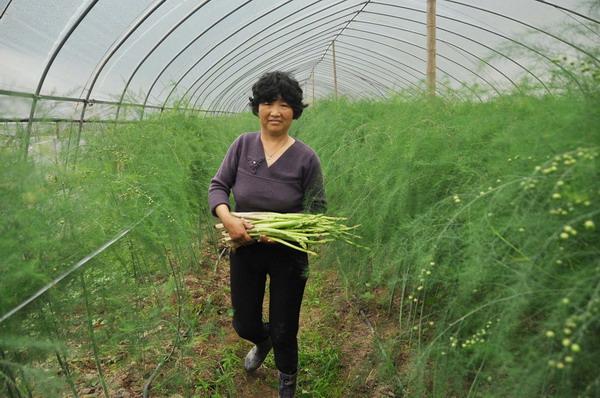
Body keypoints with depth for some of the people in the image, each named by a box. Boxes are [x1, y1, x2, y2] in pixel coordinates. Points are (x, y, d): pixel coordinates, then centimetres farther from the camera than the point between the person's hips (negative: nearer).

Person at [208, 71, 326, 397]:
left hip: (288, 255, -2)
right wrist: (227, 218, -21)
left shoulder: (305, 157, -14)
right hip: (244, 250, 3)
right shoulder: (243, 144, -7)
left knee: (284, 332, 11)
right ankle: (263, 341, 57)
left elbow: (317, 212, -8)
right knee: (244, 325, 18)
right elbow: (217, 186, -2)